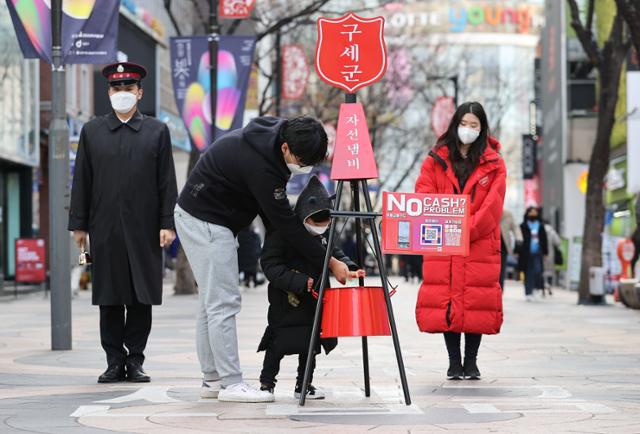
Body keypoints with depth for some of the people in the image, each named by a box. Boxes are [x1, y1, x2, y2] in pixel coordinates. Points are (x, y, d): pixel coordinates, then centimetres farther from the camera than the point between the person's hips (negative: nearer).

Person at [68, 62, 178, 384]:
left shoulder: (157, 131, 7)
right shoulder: (91, 131, 10)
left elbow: (167, 182, 4)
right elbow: (81, 182, 9)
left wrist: (167, 223, -4)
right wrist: (78, 224, 4)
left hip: (144, 230, -1)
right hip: (105, 230, 1)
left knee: (142, 298, 1)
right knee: (109, 299, 3)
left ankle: (135, 360, 9)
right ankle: (115, 362, 9)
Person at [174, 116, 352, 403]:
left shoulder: (269, 135, -1)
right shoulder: (260, 164, -29)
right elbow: (286, 223, -23)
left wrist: (281, 246, 5)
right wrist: (330, 262, -18)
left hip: (196, 216, 10)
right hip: (206, 221, -10)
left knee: (213, 301, 12)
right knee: (224, 302, -9)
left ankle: (212, 379, 17)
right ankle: (231, 383, -7)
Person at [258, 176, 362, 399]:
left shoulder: (323, 236, 6)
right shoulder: (280, 233, -18)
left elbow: (334, 254, 12)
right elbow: (271, 265, -21)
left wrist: (348, 268, -10)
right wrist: (300, 282, -28)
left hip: (312, 300, 7)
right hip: (286, 301, -7)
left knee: (311, 342, 11)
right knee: (279, 343, -3)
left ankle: (303, 385, 22)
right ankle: (266, 383, 11)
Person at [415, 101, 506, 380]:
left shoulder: (493, 163, 7)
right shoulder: (436, 160, 10)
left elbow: (493, 205, -4)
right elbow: (423, 198, 1)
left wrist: (468, 229, -16)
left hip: (480, 244, -1)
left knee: (477, 301, -1)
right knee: (446, 301, -1)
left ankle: (471, 362, 9)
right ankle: (454, 362, 7)